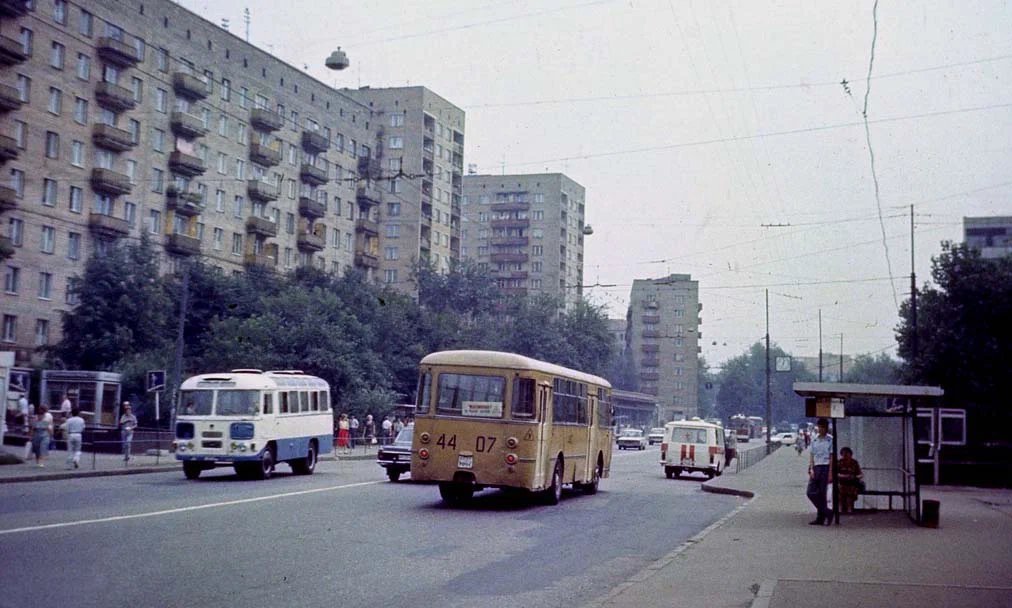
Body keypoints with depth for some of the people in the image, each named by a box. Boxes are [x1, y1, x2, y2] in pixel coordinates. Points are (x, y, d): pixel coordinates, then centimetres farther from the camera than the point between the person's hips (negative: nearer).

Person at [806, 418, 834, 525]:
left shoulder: (830, 440, -3)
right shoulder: (814, 440, 12)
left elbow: (831, 456, -5)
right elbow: (812, 455, 12)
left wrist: (830, 472, -10)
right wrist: (811, 469, 1)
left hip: (825, 467, -6)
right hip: (816, 467, 6)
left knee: (821, 493, -4)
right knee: (811, 492, 0)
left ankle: (820, 518, 5)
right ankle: (827, 513, 9)